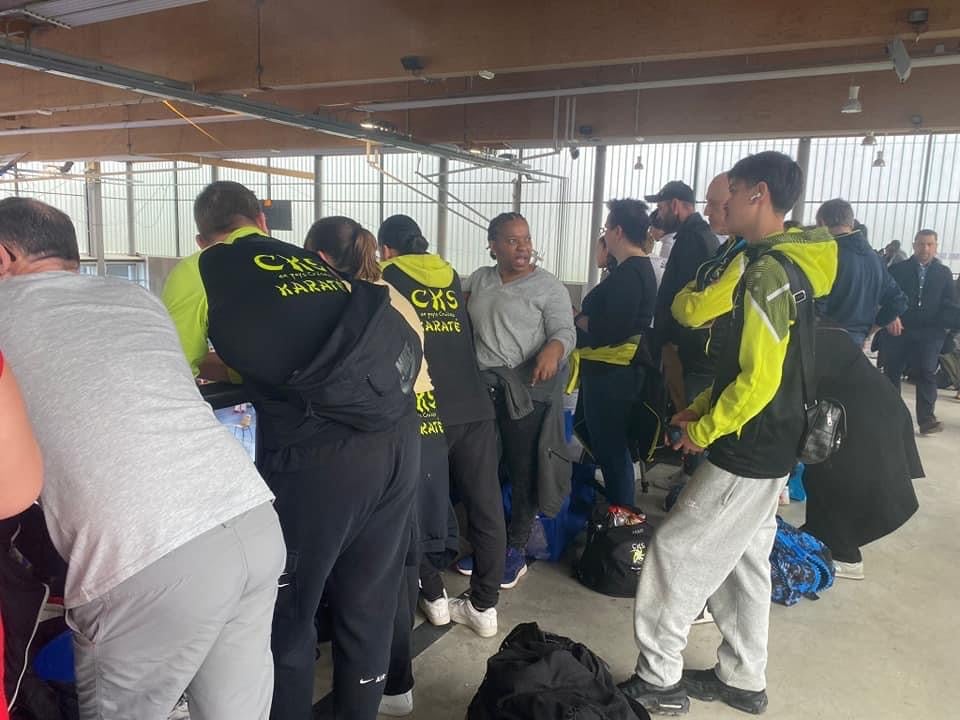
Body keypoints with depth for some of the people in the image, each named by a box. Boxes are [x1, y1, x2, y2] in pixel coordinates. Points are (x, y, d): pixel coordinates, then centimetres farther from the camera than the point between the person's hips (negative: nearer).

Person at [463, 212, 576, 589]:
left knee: (523, 470, 3)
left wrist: (552, 350, -30)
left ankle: (515, 549, 18)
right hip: (482, 386, 5)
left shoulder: (548, 286, -2)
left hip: (527, 390, -5)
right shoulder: (479, 279, 13)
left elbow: (566, 331, -8)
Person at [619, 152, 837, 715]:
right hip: (769, 445, 10)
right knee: (744, 560, 18)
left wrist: (705, 430, -12)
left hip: (748, 453, -10)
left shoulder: (768, 272, -21)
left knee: (676, 554, -1)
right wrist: (702, 407, 10)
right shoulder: (784, 265, 10)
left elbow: (759, 379, -24)